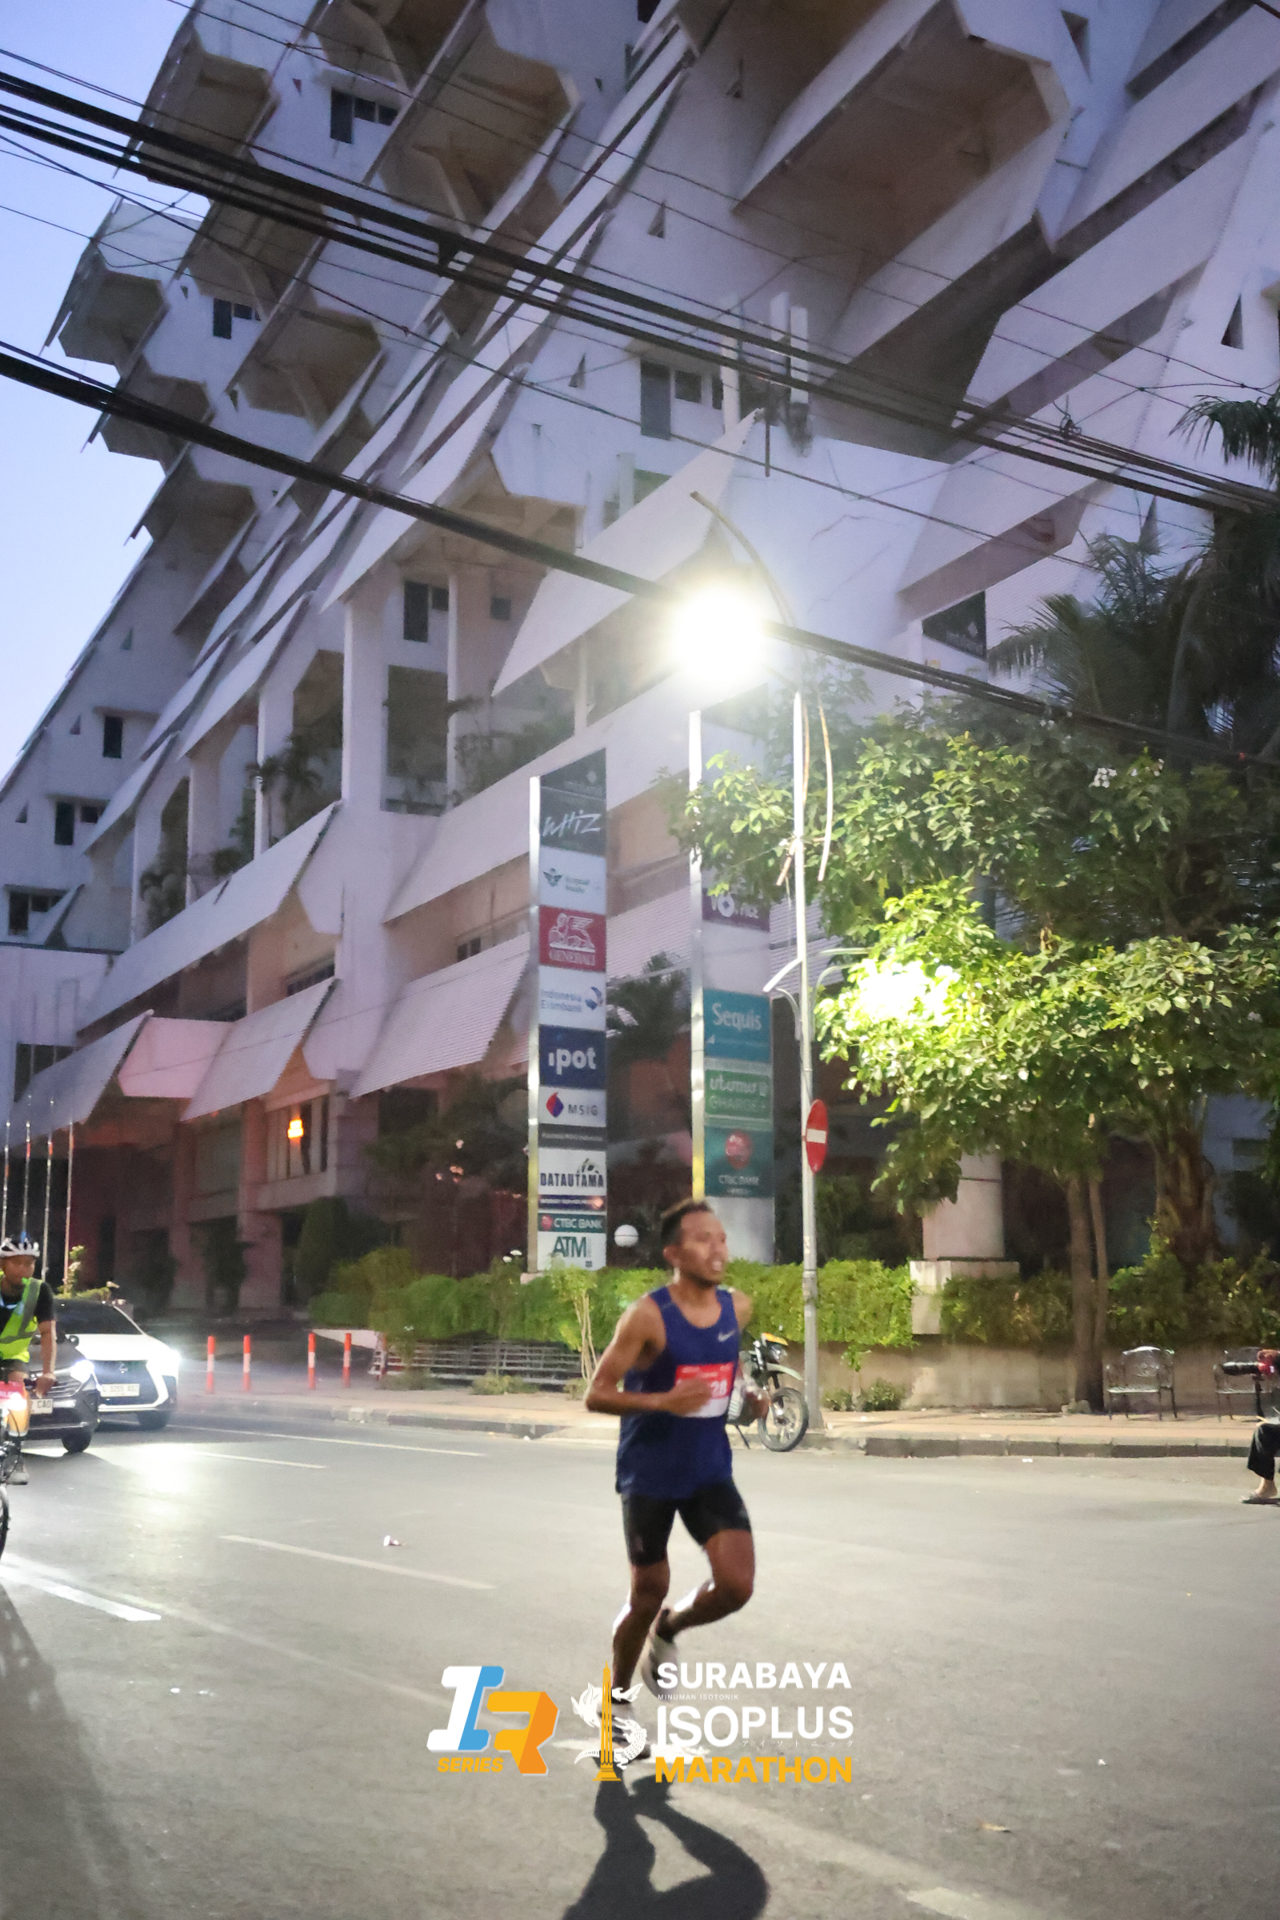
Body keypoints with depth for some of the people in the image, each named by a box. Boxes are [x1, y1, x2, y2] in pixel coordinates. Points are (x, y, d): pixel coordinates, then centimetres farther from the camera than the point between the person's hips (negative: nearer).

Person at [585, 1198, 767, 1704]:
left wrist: (751, 1394, 2)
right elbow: (595, 1395, -18)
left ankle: (667, 1630, 24)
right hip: (649, 1475, -4)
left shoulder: (738, 1308, -3)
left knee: (737, 1585, -9)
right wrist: (663, 1401, -32)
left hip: (711, 1470, 4)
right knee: (649, 1593, 7)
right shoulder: (647, 1316, -19)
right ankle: (617, 1691, 35)